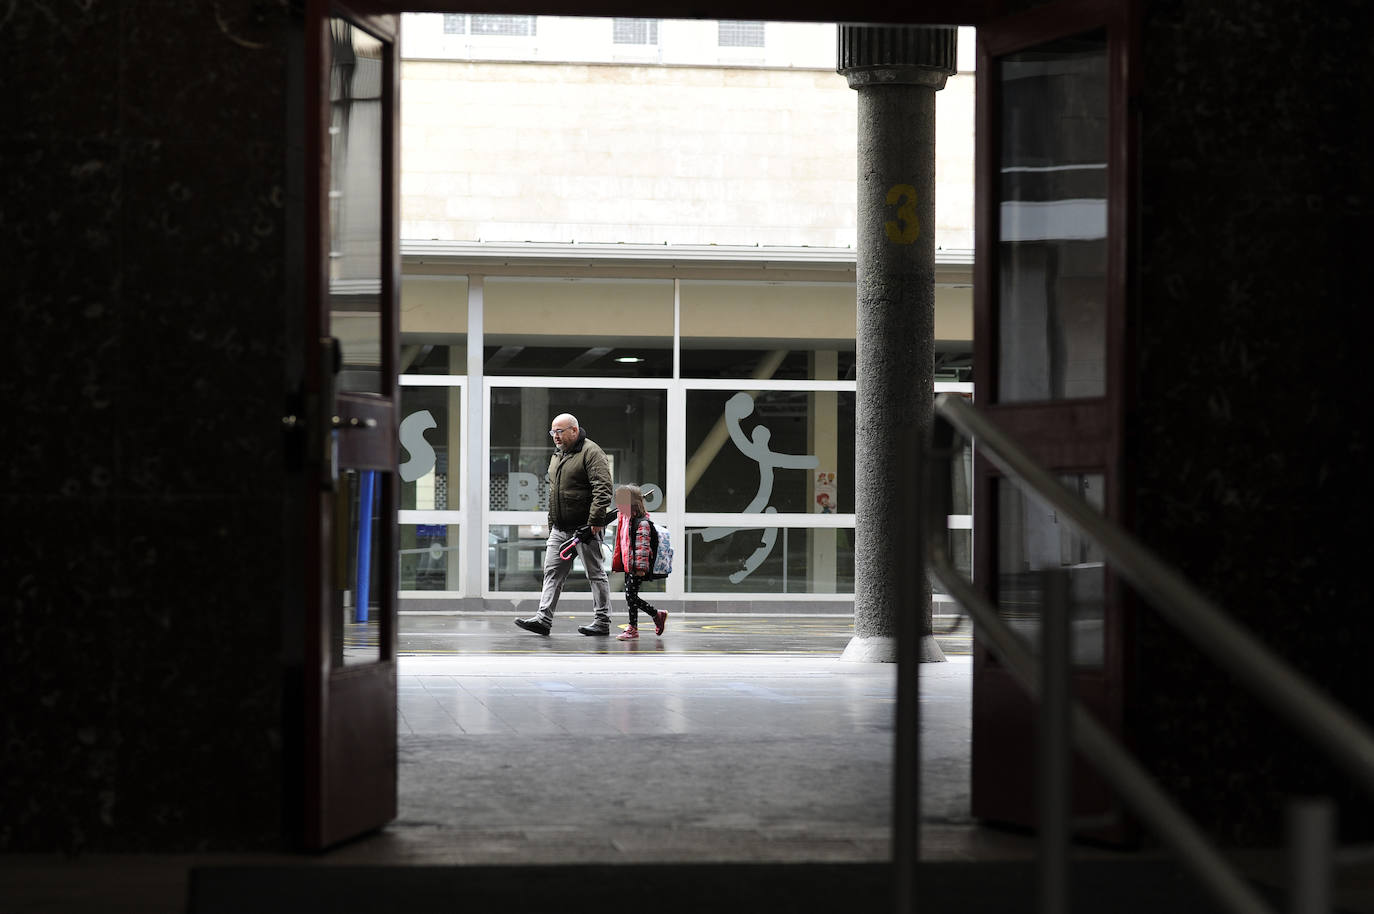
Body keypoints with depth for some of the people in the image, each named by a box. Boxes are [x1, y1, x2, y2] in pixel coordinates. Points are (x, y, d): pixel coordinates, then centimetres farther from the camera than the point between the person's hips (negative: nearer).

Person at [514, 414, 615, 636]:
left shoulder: (590, 452, -11)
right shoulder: (557, 454, 17)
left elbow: (603, 488, -20)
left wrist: (595, 520, -26)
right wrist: (551, 523, 21)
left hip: (585, 527, -8)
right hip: (559, 529, 8)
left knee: (595, 573, 0)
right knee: (552, 572, 3)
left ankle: (602, 622, 5)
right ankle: (543, 618, 1)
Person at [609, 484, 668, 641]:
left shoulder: (642, 523, -17)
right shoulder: (625, 519, 13)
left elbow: (642, 546, -21)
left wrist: (640, 567, -23)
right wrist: (617, 563, 23)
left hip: (637, 568, -10)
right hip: (628, 566, 10)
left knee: (630, 594, -6)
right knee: (631, 596, 12)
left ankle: (633, 628, 6)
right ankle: (657, 615, 23)